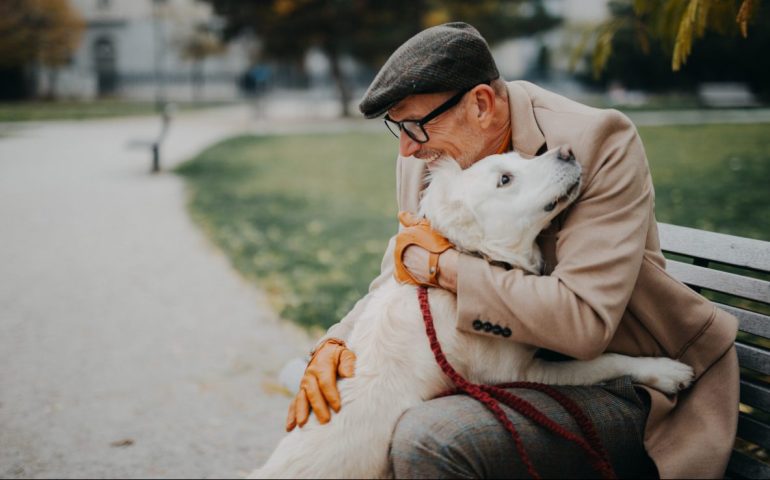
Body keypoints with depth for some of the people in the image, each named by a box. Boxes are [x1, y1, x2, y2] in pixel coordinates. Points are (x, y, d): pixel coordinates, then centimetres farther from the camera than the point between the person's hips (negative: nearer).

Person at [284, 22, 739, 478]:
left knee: (427, 440, -29)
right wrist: (336, 343, -12)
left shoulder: (599, 140, -21)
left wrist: (443, 265, -24)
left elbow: (582, 321, -29)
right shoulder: (426, 158, -1)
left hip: (615, 389, -6)